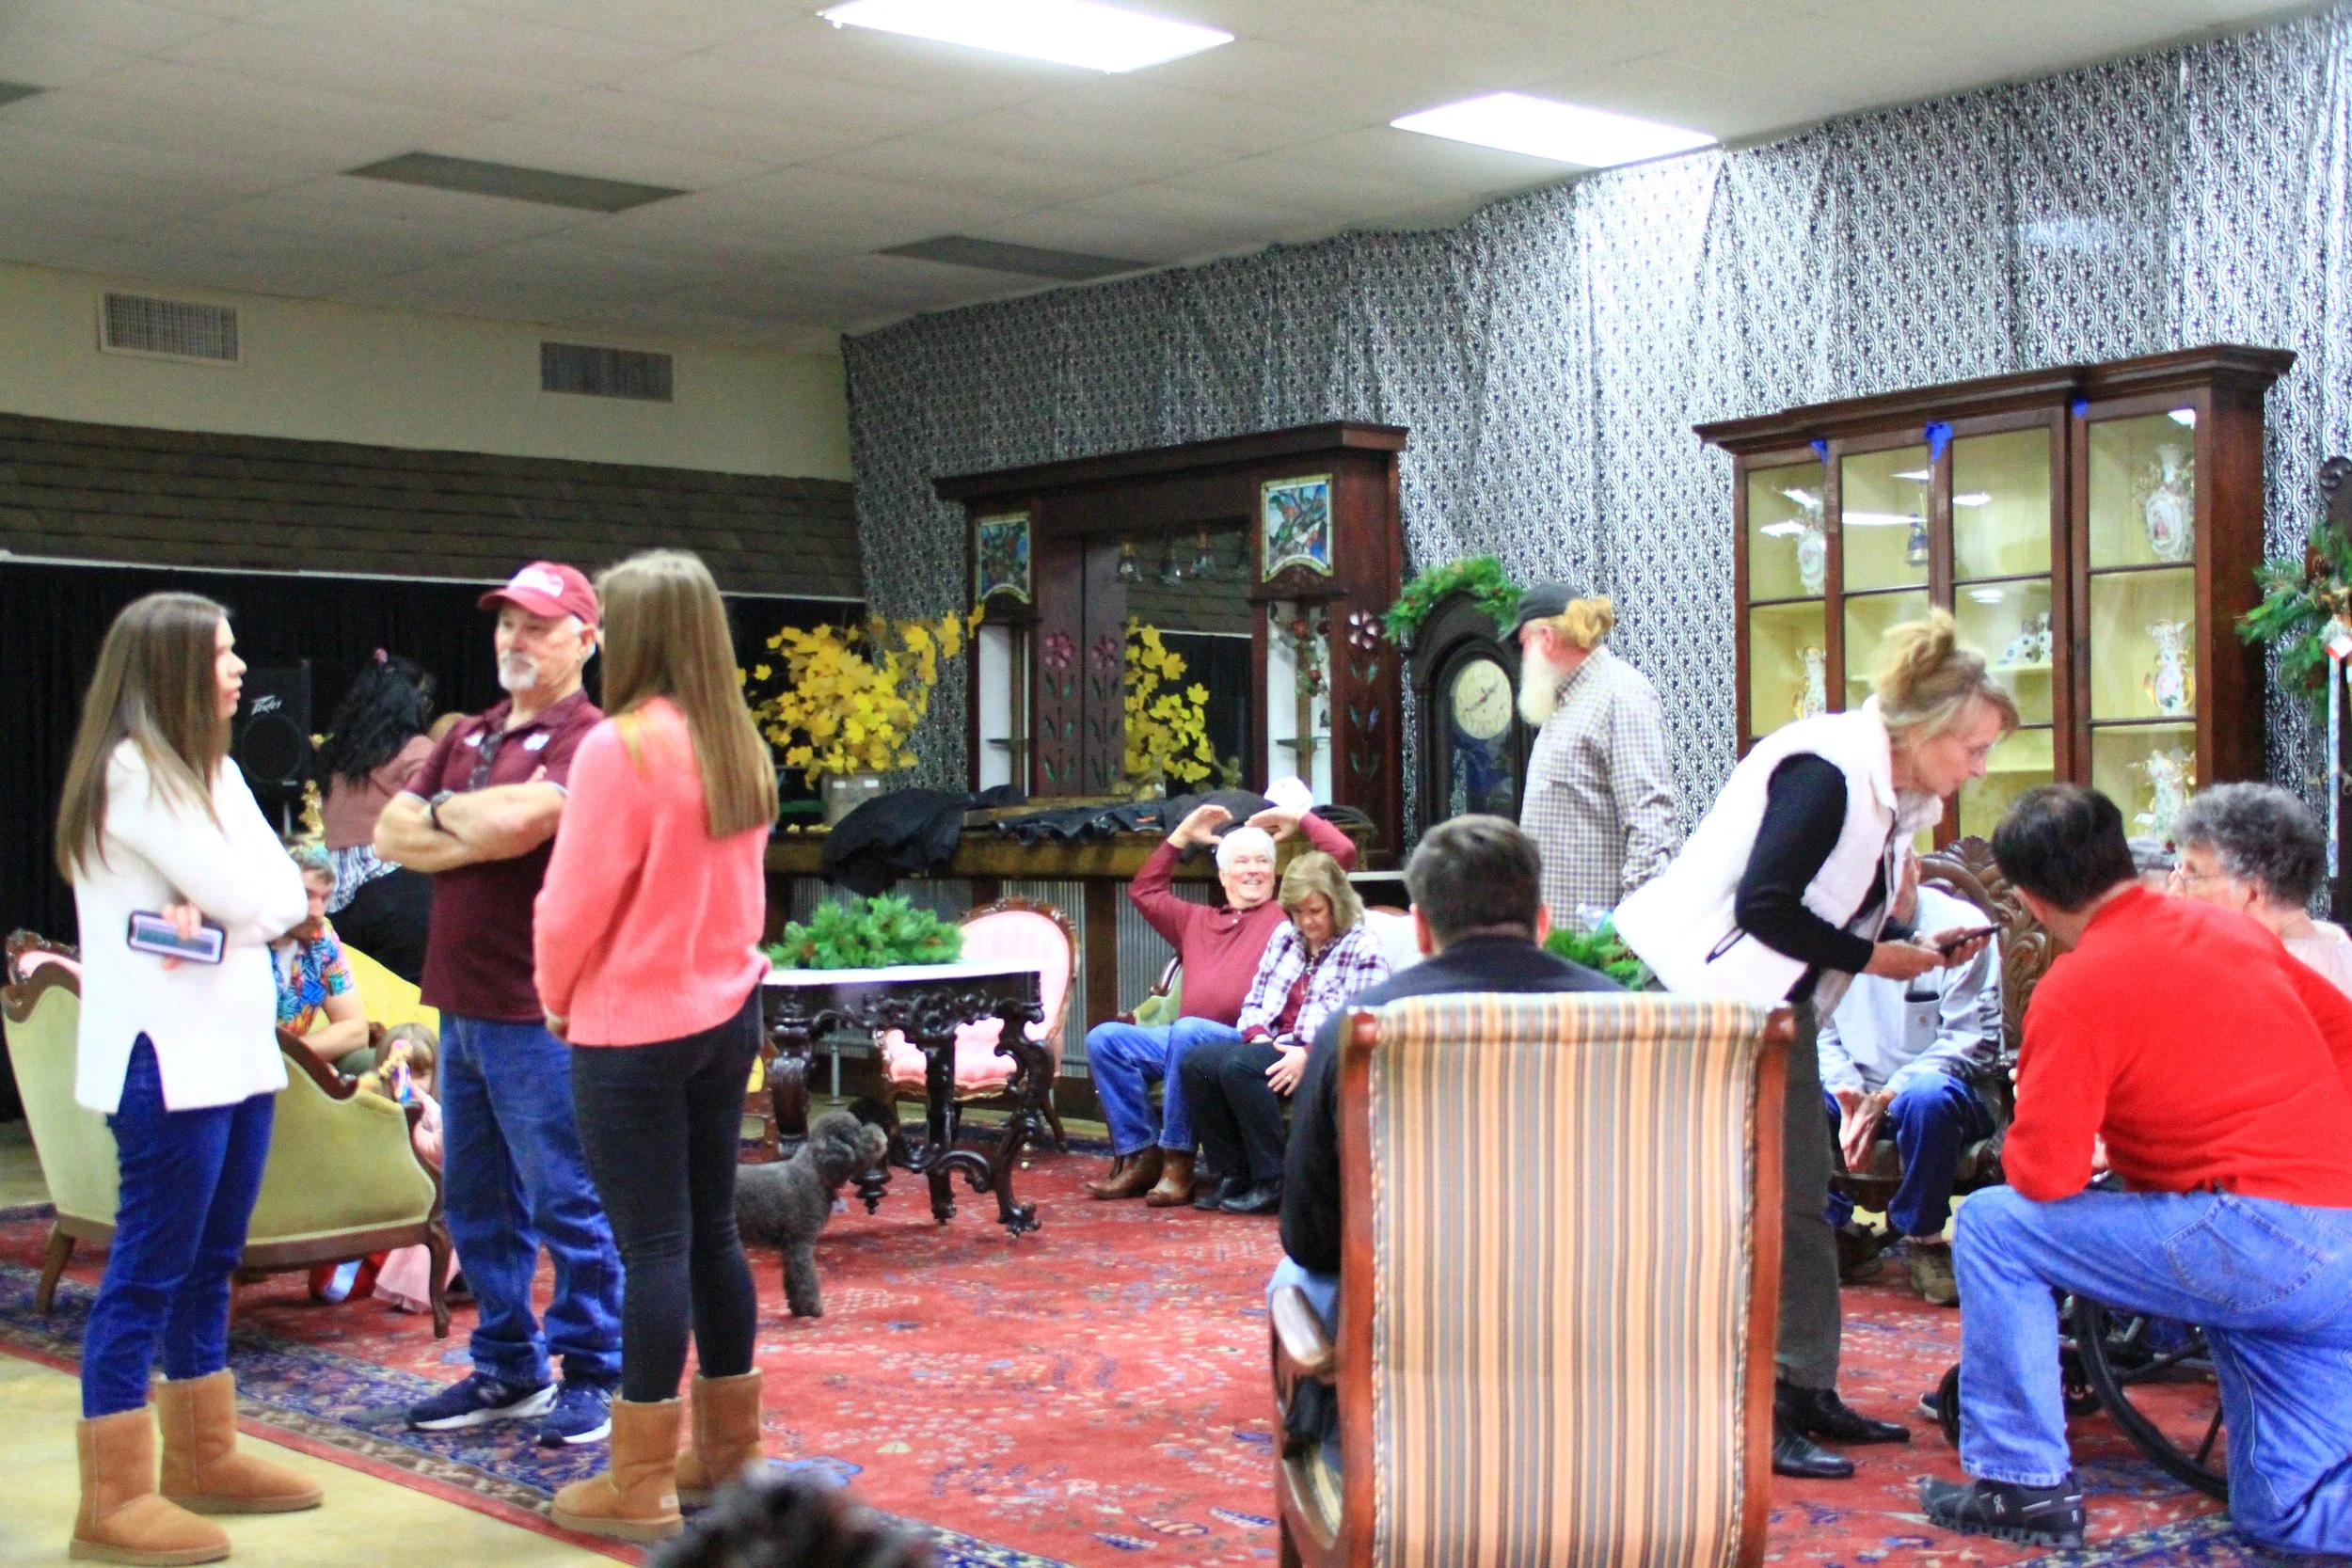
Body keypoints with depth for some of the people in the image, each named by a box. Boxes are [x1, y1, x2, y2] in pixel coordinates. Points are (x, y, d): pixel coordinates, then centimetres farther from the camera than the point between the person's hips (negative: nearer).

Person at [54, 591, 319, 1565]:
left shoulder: (211, 771, 17)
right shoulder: (130, 771, -12)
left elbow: (284, 896, 6)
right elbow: (246, 896, -18)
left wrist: (215, 914, -12)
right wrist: (231, 909, 3)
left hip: (235, 1047, 9)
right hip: (166, 1057, -9)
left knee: (208, 1264, 15)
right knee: (148, 1273, -5)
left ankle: (204, 1459, 25)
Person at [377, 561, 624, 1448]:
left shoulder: (588, 739, -10)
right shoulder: (469, 738, 16)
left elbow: (520, 818, -25)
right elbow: (392, 833, 9)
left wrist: (450, 809, -4)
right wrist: (478, 839, -9)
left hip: (539, 1012, -8)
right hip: (462, 1002, 9)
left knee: (567, 1203, 0)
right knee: (476, 1204, 15)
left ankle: (589, 1381, 11)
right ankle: (509, 1370, 27)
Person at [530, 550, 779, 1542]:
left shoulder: (620, 747, -16)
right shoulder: (738, 746, 5)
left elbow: (574, 903, -14)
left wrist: (557, 999, 3)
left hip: (634, 1030, -7)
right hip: (725, 1014, 7)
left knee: (652, 1245, -2)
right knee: (710, 1231, 15)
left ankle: (641, 1485, 6)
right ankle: (729, 1449, 25)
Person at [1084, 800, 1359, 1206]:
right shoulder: (1197, 920, 32)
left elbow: (1343, 852, 10)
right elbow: (1144, 891, 42)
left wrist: (1300, 818, 19)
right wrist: (1182, 835, 38)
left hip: (1255, 1045, -6)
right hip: (1185, 1040, 6)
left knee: (1187, 1032, -37)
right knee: (1104, 1039, -11)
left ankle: (1177, 1163, -30)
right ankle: (1140, 1155, -13)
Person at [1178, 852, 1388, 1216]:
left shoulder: (1363, 949, -3)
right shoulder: (1284, 936, 18)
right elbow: (1254, 1000, 20)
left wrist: (1306, 1055, -23)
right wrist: (1258, 1036, -3)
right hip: (1273, 1046, 7)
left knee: (1239, 1066, -31)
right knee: (1196, 1062, -18)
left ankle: (1273, 1183, -23)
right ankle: (1232, 1177, -12)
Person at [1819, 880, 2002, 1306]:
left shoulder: (1960, 927, -11)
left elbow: (1975, 1042, -14)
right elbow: (1820, 1031, 3)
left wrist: (1885, 1098, -23)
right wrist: (1848, 1093, -18)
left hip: (1939, 1085, -3)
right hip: (1855, 1091, 3)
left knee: (1928, 1095, -39)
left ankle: (1923, 1239, -16)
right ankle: (1828, 1225, -9)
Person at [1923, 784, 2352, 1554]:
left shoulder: (2076, 991, -10)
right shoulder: (2228, 927, 14)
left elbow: (2042, 1175, -11)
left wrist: (2020, 1144, 12)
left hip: (2258, 1238, -8)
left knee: (1990, 1225, 3)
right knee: (2287, 1516, 17)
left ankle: (2024, 1485, 7)